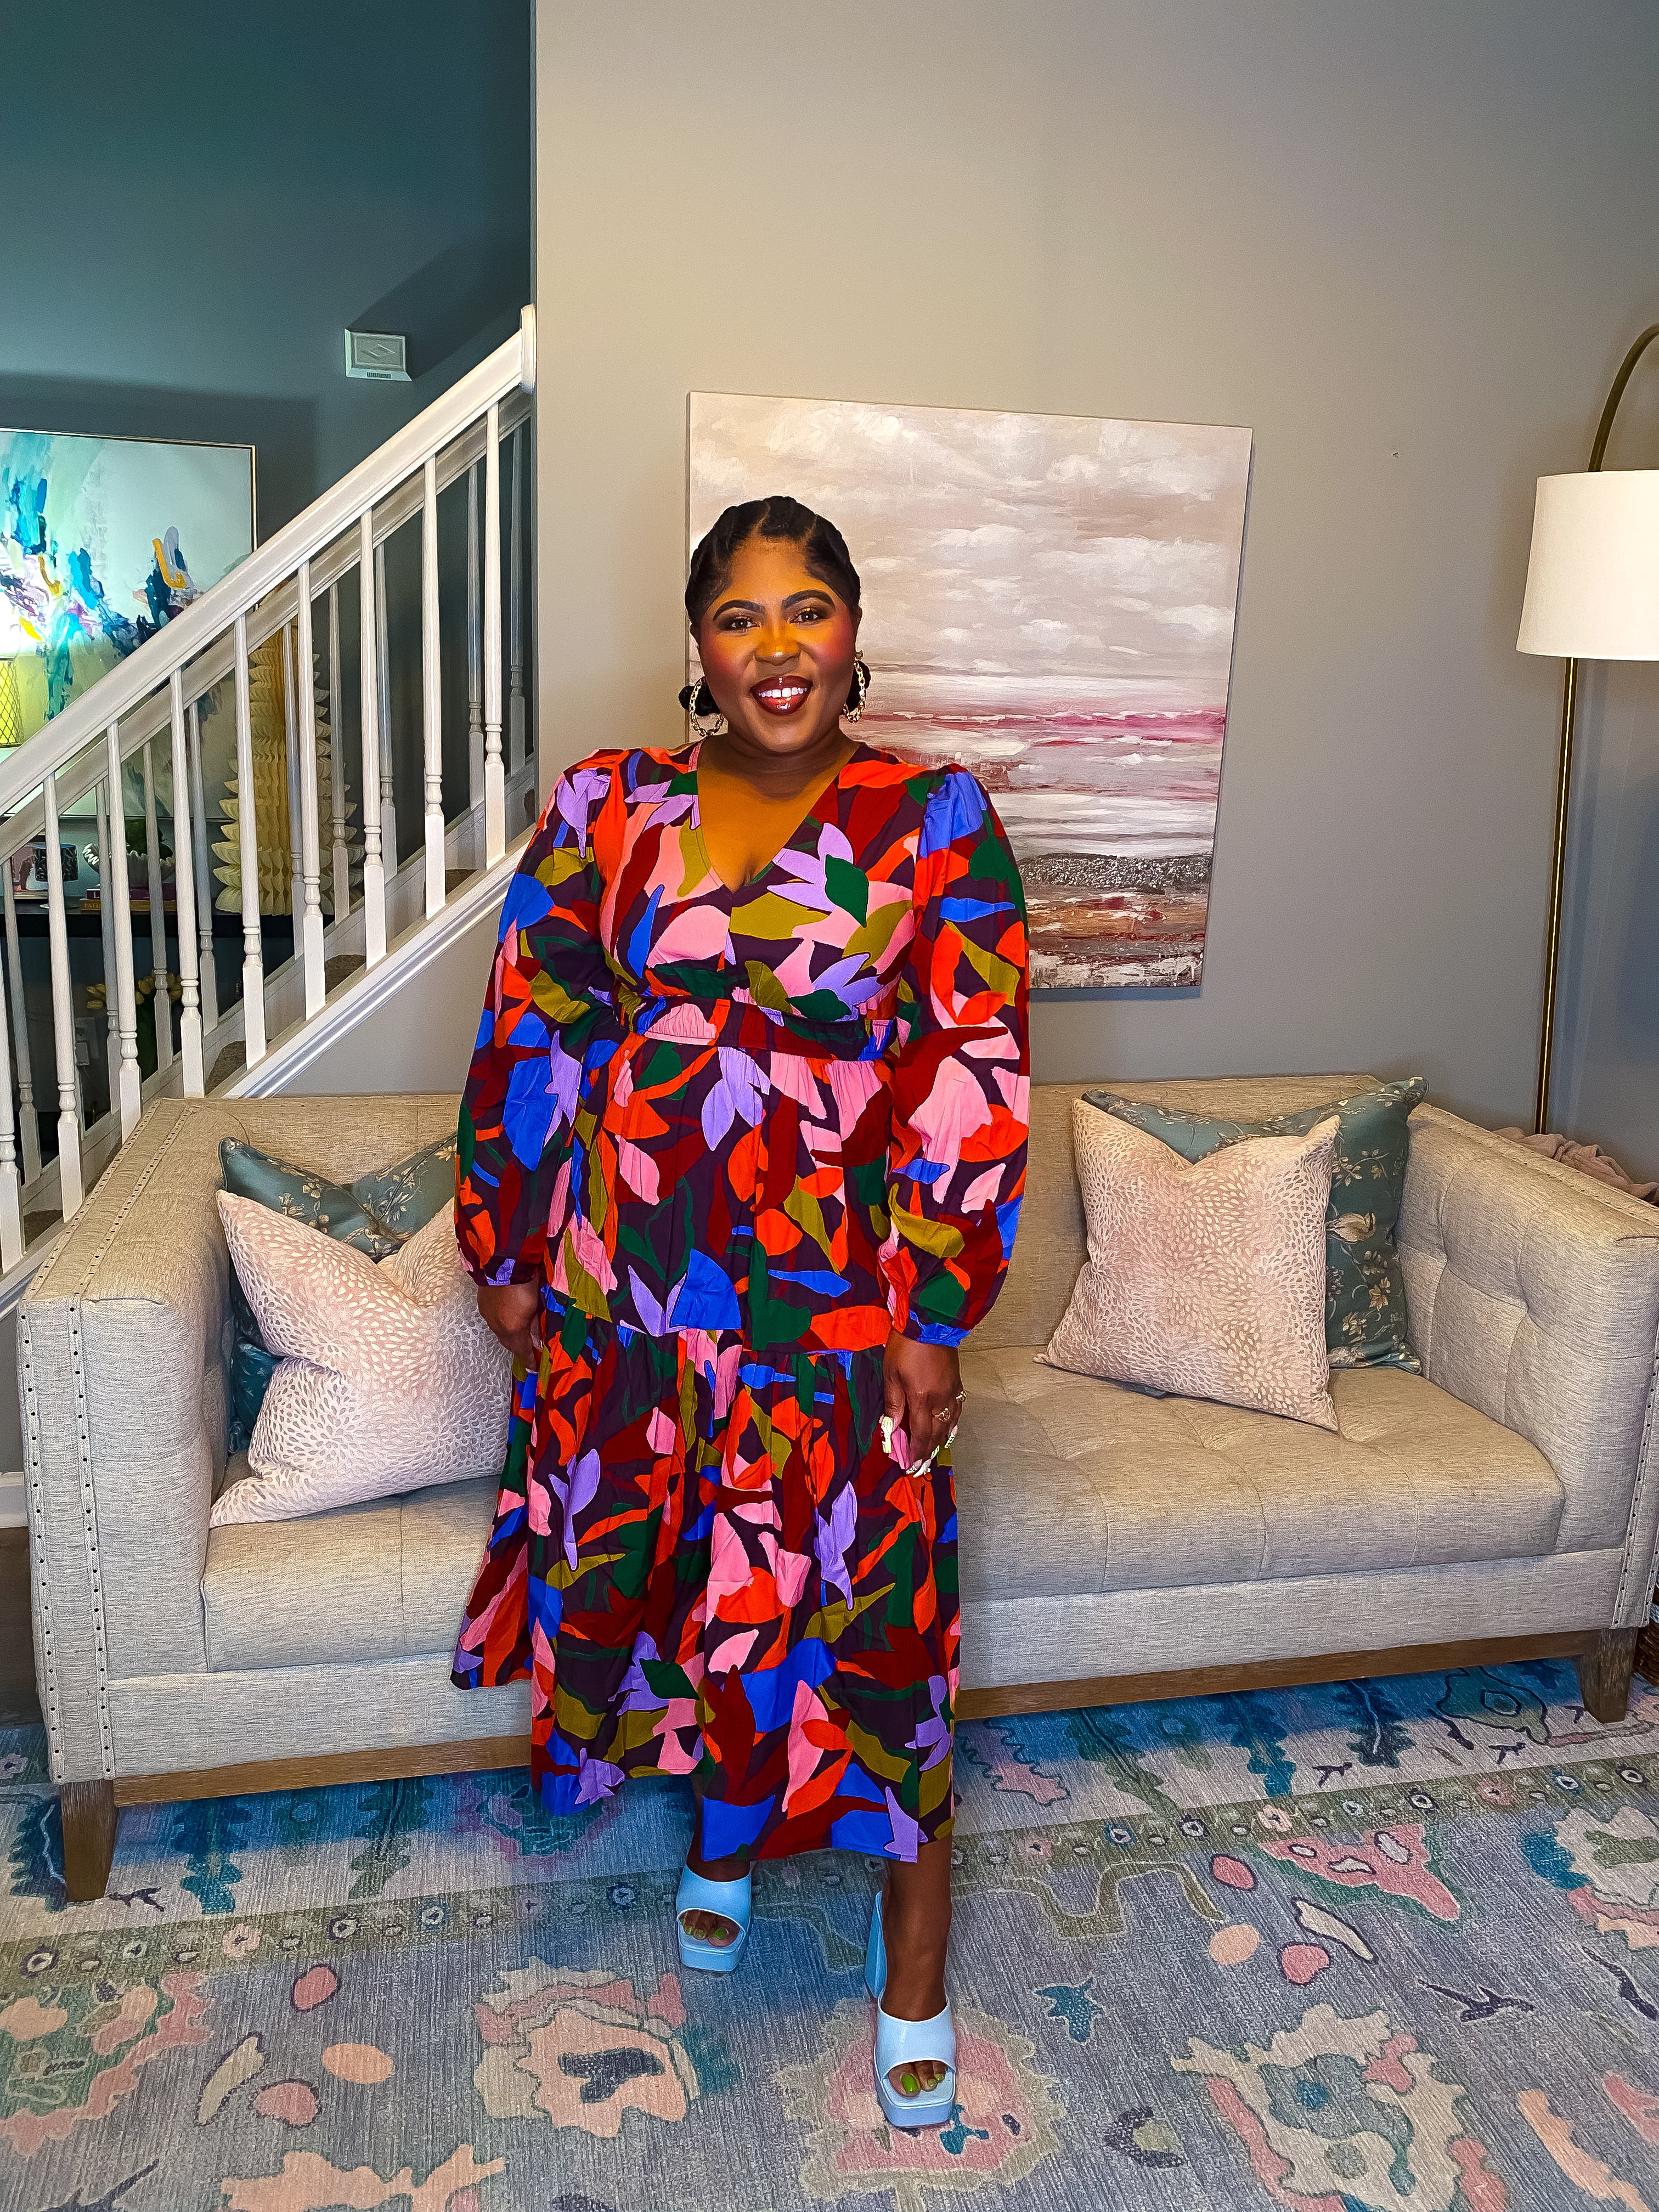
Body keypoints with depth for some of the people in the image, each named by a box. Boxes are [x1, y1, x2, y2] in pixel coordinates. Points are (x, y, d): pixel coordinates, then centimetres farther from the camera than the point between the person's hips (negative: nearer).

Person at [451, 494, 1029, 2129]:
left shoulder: (932, 820, -6)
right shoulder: (606, 807, 1)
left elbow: (972, 1083, -8)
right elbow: (526, 1036, 6)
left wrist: (934, 1319, -11)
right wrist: (504, 1257, 6)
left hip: (831, 1305, -3)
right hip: (622, 1292, 3)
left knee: (858, 1609, 5)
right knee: (646, 1576, 18)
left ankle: (913, 1963, 28)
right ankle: (716, 1835, 47)